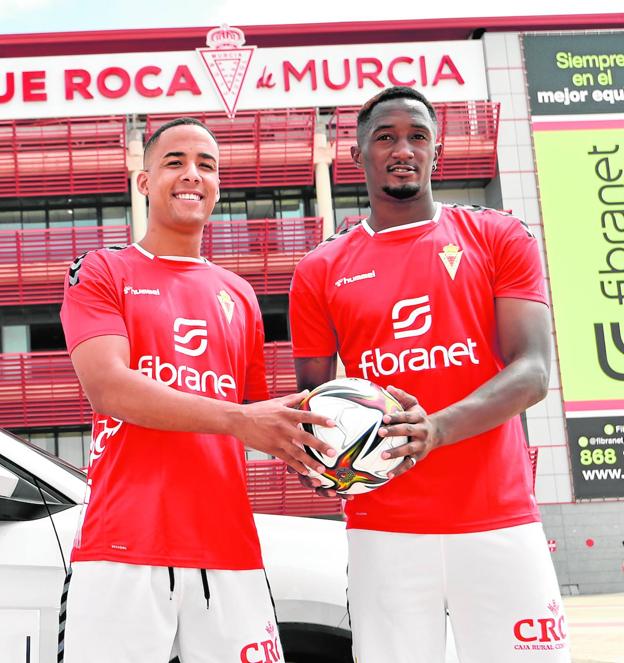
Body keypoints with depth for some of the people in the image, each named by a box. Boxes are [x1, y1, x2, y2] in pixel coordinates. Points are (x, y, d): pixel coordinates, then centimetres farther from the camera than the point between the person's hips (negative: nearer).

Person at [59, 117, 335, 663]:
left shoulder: (239, 295, 19)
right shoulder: (101, 272, 6)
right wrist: (236, 420, -20)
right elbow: (108, 388, -10)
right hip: (123, 551, -3)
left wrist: (307, 453, 2)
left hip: (230, 549, 4)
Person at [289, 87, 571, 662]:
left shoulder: (499, 239, 6)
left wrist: (437, 428, -22)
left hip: (499, 522, 0)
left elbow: (533, 371, -5)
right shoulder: (321, 271, 9)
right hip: (383, 529, 1)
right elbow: (314, 393, 14)